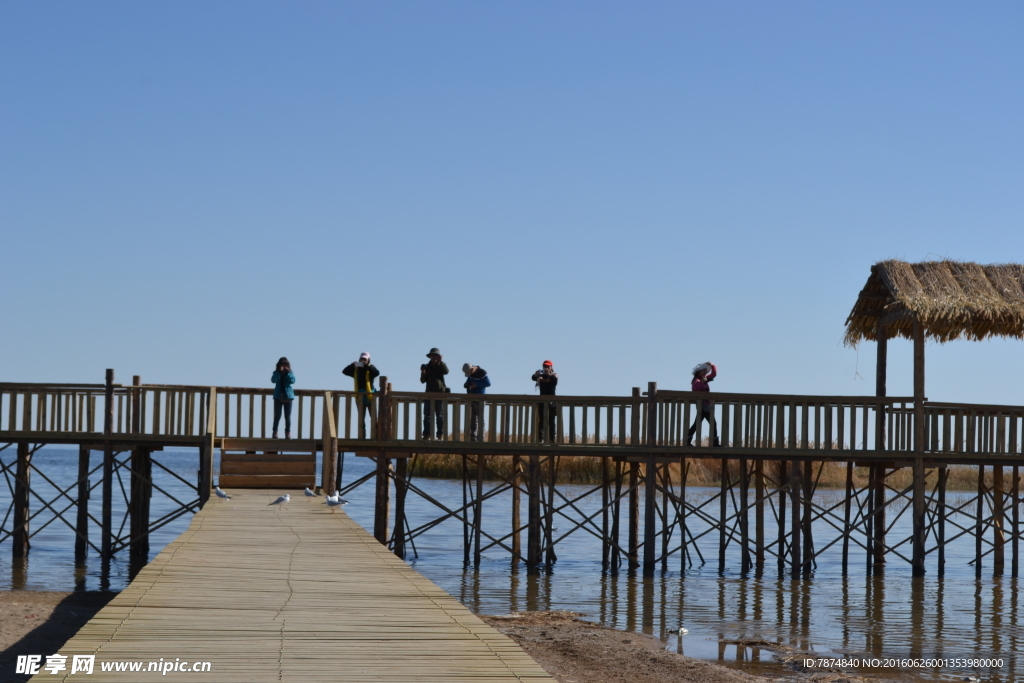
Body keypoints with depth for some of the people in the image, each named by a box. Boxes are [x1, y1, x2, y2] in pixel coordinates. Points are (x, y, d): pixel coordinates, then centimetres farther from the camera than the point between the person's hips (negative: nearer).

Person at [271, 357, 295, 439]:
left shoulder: (290, 373, 7)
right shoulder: (276, 373, 5)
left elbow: (292, 380, -10)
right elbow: (273, 380, -13)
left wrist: (287, 372, -15)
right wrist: (280, 372, -18)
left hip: (288, 396, 0)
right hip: (278, 397, 0)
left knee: (288, 417, 1)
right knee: (277, 416, -2)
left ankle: (288, 433, 3)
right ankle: (275, 433, -1)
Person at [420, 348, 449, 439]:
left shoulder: (441, 366, 6)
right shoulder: (427, 367, 11)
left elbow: (446, 371, -17)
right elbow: (423, 381, 6)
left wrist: (441, 361, -20)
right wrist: (423, 373, -13)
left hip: (440, 394, -2)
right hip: (429, 394, 2)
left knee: (440, 416, -1)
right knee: (427, 416, -1)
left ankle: (440, 435, -2)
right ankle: (426, 434, -1)